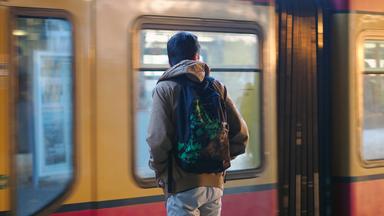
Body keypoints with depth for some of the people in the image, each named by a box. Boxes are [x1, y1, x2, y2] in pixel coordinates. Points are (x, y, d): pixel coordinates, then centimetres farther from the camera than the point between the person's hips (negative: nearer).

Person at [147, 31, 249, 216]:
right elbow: (240, 133, 3)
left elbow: (158, 140, -15)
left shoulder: (166, 88, -6)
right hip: (215, 181, 5)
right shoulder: (216, 87, 7)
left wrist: (160, 172, 1)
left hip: (182, 184, -5)